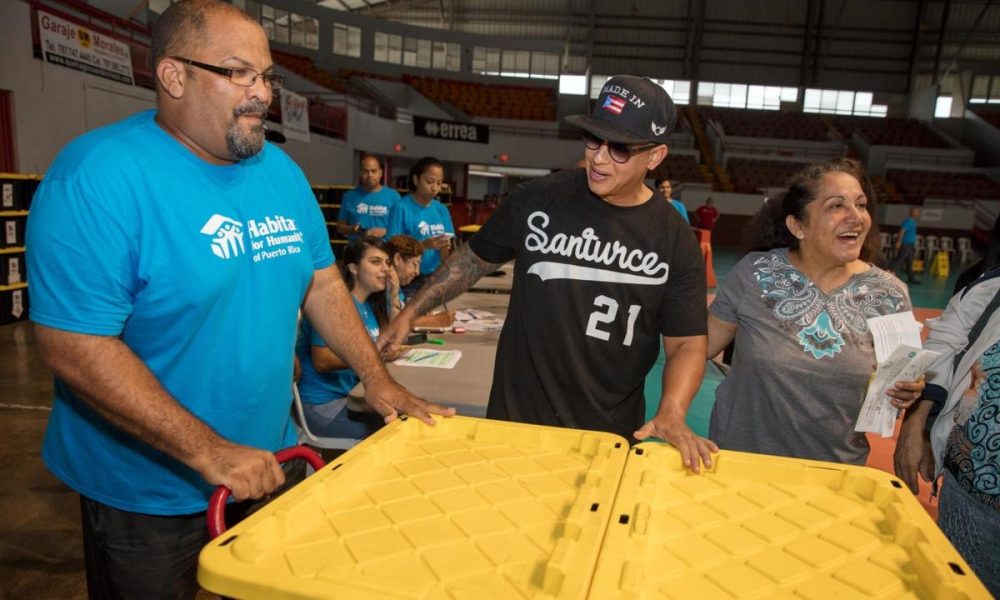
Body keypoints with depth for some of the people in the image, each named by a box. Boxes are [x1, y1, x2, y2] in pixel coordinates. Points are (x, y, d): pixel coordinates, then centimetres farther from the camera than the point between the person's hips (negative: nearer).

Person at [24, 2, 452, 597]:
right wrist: (208, 452, -24)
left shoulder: (280, 169, 0)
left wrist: (377, 378, 0)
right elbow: (74, 347, -24)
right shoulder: (100, 176, -21)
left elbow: (322, 282, 6)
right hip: (149, 493, -5)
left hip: (265, 463, 6)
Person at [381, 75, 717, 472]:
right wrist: (409, 314, 5)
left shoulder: (675, 241, -7)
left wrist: (672, 413, -22)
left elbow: (687, 343, -4)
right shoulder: (537, 199, -7)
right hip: (515, 418, 0)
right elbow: (475, 259, 8)